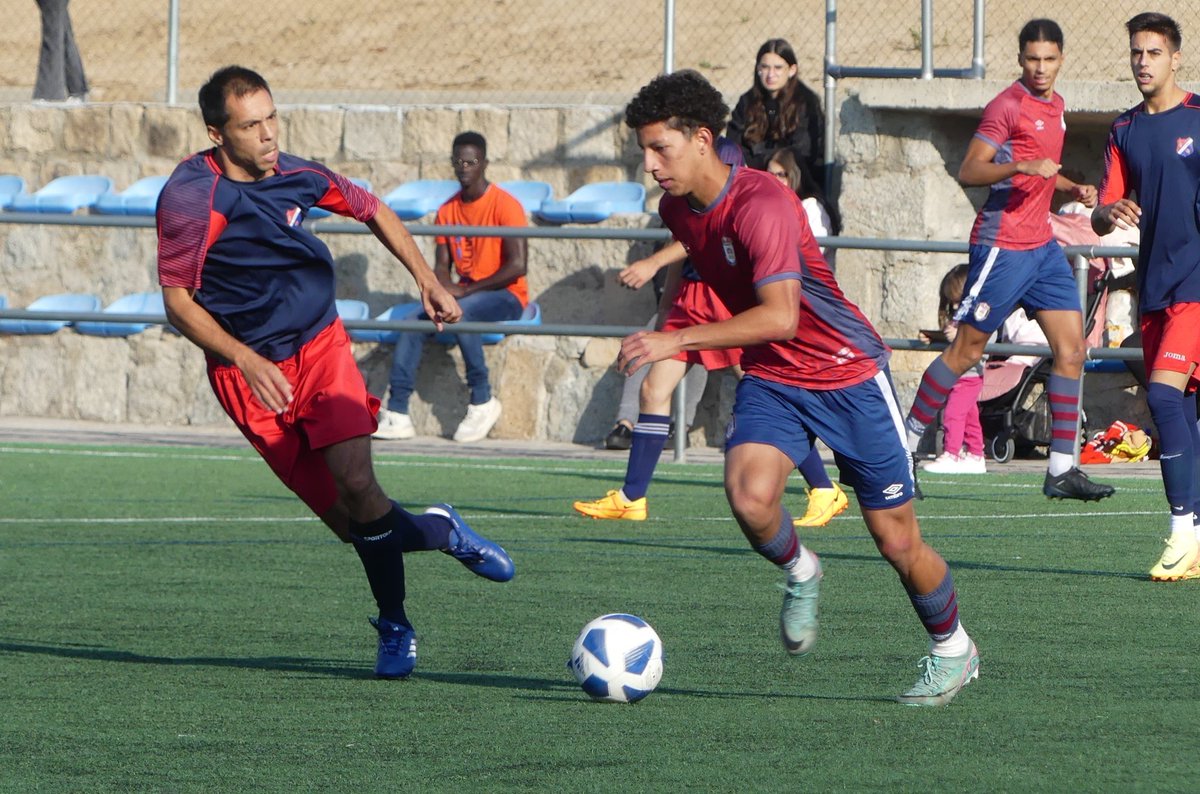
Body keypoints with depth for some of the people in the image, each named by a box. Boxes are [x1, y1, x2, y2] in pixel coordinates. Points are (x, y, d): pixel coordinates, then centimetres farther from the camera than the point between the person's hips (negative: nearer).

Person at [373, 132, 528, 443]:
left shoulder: (505, 205, -10)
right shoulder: (448, 210, 10)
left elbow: (517, 266, -18)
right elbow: (442, 266, 11)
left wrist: (466, 291, -20)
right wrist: (445, 289, -14)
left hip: (505, 296, -6)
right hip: (463, 295, 6)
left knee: (460, 313, -35)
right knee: (412, 320, -17)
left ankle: (483, 401, -22)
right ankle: (397, 414, -20)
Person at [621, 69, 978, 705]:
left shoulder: (761, 205, -27)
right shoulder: (677, 209, -2)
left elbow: (780, 318, -37)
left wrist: (678, 340, -41)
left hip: (847, 374, -6)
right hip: (771, 380, 6)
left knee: (896, 540, 2)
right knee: (750, 496, -25)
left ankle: (952, 648, 27)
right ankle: (799, 574, 7)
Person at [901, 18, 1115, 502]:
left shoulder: (1055, 106, 15)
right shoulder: (1008, 105, -10)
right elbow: (968, 172, -16)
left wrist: (1072, 189, 12)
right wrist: (1020, 167, -30)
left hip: (1042, 246, 8)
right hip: (1003, 245, -8)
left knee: (1071, 348, 0)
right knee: (966, 350, -5)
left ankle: (1062, 470, 1)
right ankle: (903, 448, 6)